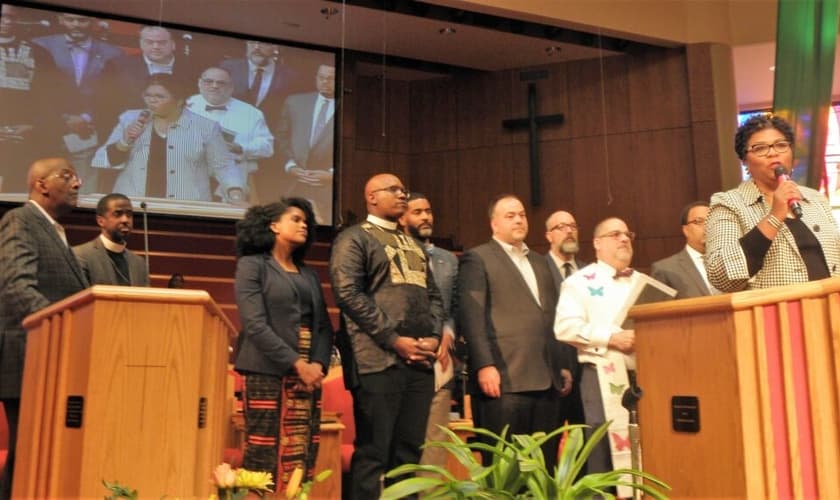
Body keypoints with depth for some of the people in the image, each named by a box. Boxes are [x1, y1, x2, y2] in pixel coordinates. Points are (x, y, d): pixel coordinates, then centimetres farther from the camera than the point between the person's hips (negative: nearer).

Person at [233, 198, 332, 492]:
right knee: (264, 456, -5)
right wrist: (296, 364, -13)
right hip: (269, 373, -5)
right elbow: (254, 325, -10)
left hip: (309, 375, 5)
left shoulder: (309, 275, 17)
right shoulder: (252, 265, 1)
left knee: (303, 457, 2)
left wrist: (319, 364, -7)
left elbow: (324, 326, 12)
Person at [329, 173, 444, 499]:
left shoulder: (413, 244, 23)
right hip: (379, 359, -6)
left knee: (409, 451, 8)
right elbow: (348, 293, -11)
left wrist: (434, 337, 1)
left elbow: (433, 295, 20)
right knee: (373, 452, -3)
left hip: (419, 360, 6)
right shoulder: (354, 238, 2)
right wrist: (394, 339, -14)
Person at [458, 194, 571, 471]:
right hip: (504, 379, -6)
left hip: (546, 379, 6)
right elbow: (471, 316, -8)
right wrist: (484, 366, -17)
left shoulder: (540, 262, 24)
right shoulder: (477, 258, 2)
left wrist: (563, 366, 16)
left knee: (544, 465, 9)